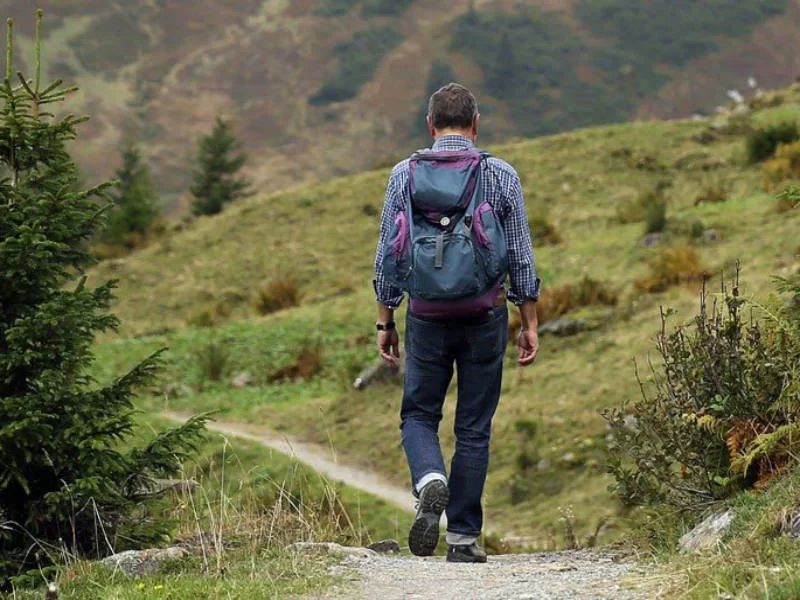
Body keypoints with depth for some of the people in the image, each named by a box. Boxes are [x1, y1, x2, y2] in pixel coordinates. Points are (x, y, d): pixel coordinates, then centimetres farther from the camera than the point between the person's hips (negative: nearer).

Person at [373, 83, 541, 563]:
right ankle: (464, 537, 8)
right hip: (486, 316, 0)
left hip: (427, 316, 0)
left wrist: (386, 322, 9)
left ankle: (431, 480, -16)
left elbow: (388, 254, 1)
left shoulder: (406, 174, 0)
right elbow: (521, 256, 0)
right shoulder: (502, 176, -1)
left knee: (419, 415, 14)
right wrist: (530, 324, 7)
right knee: (474, 428, 8)